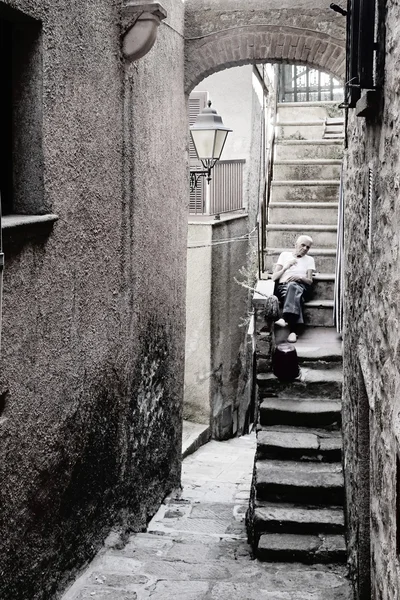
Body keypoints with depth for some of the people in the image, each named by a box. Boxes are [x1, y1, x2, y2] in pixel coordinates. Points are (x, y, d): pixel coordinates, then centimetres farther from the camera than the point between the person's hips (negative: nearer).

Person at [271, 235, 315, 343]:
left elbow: (310, 281, 11)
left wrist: (299, 277, -10)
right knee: (294, 294, -40)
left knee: (293, 286, -40)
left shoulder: (309, 260, 24)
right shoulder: (284, 255, 22)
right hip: (283, 286, 0)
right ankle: (293, 330, -55)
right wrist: (285, 267, -2)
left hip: (301, 286, 0)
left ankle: (286, 318, -59)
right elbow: (274, 277, 13)